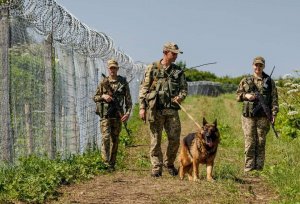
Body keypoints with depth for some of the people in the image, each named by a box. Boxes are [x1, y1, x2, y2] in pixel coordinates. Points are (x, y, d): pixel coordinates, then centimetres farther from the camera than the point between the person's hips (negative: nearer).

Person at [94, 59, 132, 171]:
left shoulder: (123, 82, 4)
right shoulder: (103, 82, 3)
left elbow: (128, 99, 4)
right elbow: (95, 98, 9)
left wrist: (128, 112, -9)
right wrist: (103, 96, -11)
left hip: (117, 115, 1)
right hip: (105, 115, -1)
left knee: (115, 140, 6)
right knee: (106, 137, -14)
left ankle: (112, 164, 15)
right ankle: (106, 163, -13)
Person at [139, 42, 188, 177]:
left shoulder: (178, 71, 12)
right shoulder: (152, 68, 2)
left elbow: (184, 88, 13)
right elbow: (144, 88, 1)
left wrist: (180, 96, -10)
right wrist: (142, 107, -6)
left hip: (172, 110, 3)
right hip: (155, 110, -3)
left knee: (175, 139, 2)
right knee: (155, 140, 1)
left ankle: (169, 163, 23)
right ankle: (156, 168, 9)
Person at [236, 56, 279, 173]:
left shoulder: (269, 81, 8)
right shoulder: (245, 81, 10)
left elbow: (274, 98, 6)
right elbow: (238, 95, 15)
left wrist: (274, 113, -3)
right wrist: (245, 95, -7)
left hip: (263, 116, 0)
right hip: (248, 115, 0)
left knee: (261, 143, 2)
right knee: (249, 142, -2)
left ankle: (259, 168, 9)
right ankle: (248, 168, 3)